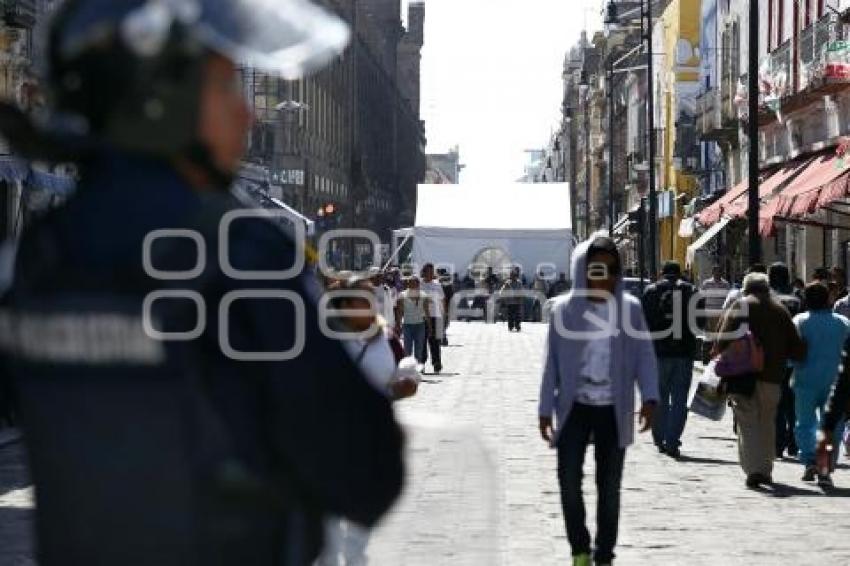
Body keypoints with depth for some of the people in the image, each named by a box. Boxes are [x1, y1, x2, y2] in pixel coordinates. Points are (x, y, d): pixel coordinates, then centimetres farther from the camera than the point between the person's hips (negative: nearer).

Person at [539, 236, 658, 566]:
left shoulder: (630, 308, -1)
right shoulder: (565, 309, 0)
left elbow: (644, 356, 0)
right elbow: (552, 362, 4)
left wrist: (649, 398, -13)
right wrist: (545, 409, 2)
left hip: (614, 410, 0)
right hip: (574, 407, 0)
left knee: (610, 485, 5)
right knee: (569, 477, -10)